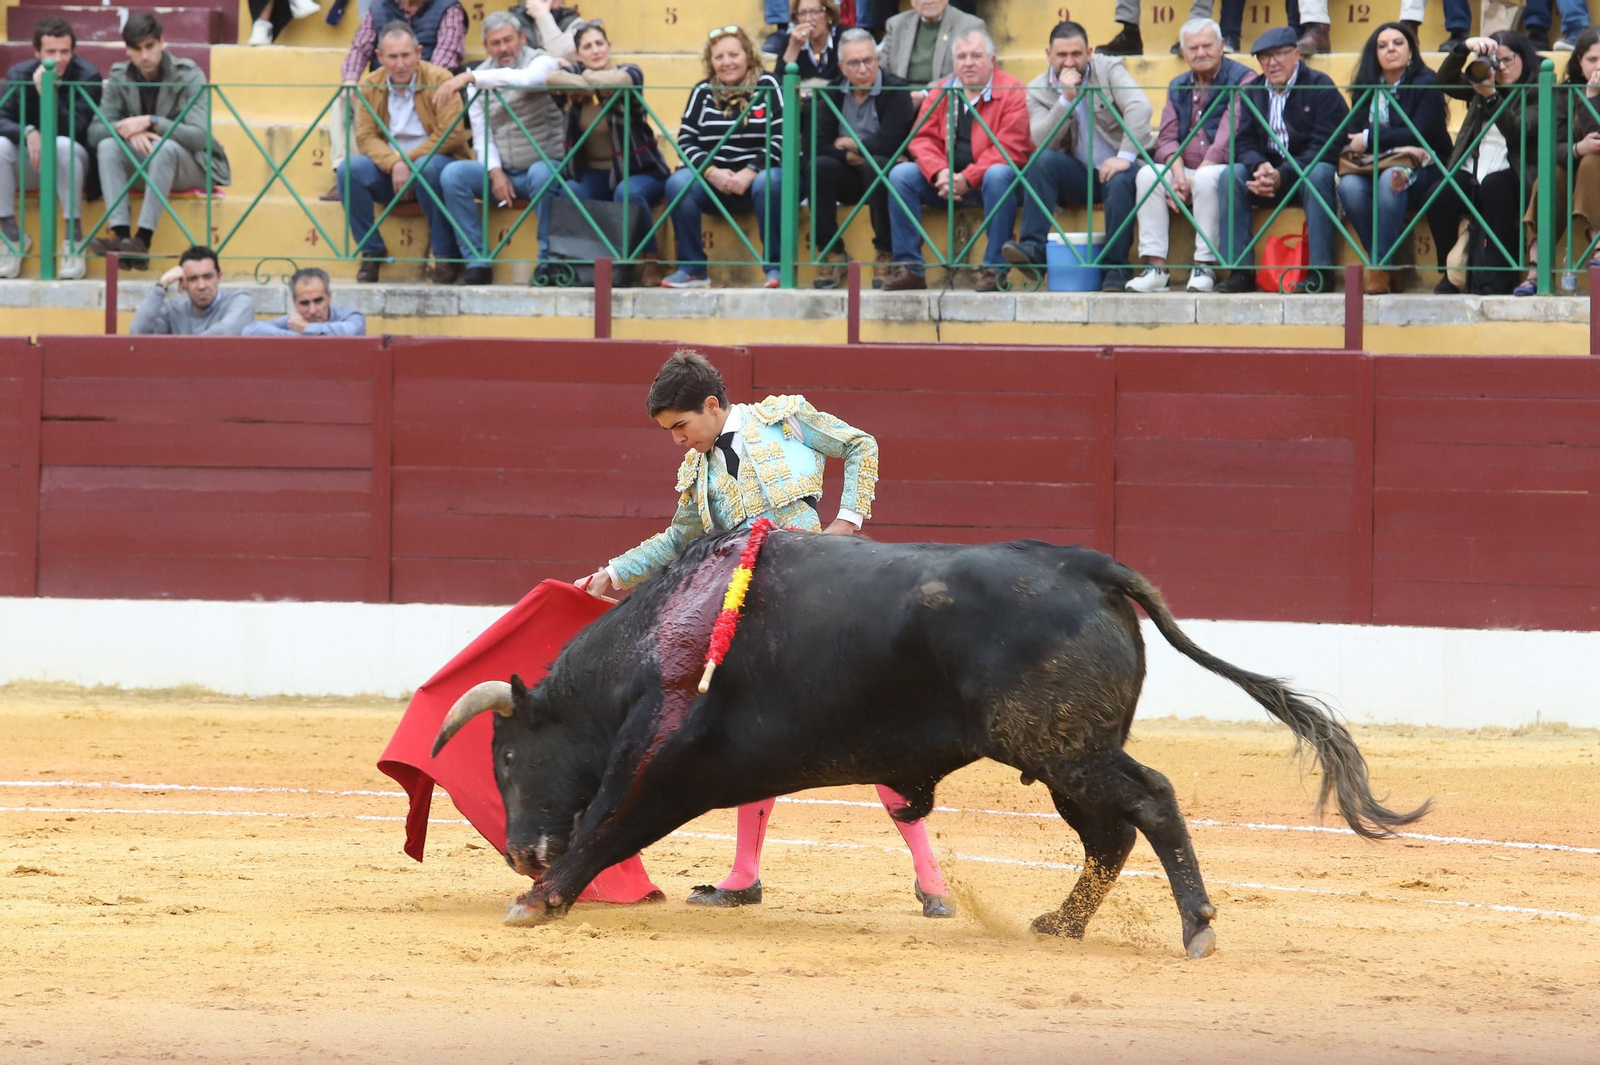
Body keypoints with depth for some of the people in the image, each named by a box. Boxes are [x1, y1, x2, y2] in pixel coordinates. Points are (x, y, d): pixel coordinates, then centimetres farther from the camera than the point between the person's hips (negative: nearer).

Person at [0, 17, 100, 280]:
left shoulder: (87, 76, -13)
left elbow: (74, 129, -22)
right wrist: (28, 132, -34)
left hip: (72, 163, -3)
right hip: (31, 166, 3)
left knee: (63, 145, -37)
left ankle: (73, 236, -30)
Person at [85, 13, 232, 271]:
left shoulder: (188, 76, -14)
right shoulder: (119, 78, -2)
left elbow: (200, 135, -25)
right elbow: (94, 131, -9)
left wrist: (149, 123, -33)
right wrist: (128, 130, -30)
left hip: (190, 165, -4)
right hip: (141, 166, 4)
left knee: (165, 146, -36)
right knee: (107, 146, -24)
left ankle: (143, 240, -41)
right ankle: (121, 236, -37)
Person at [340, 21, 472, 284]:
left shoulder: (439, 79, -9)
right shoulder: (370, 85, 1)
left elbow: (451, 135, -14)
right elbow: (365, 137, -5)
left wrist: (408, 162, -19)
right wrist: (394, 164, -24)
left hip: (436, 161, -3)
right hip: (388, 168, 3)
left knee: (428, 169, -38)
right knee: (349, 170, -24)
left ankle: (446, 258, -24)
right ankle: (371, 252, -10)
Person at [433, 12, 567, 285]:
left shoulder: (542, 63, -9)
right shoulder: (482, 76, 7)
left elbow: (524, 79, -35)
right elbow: (481, 134, 4)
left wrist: (468, 78, -44)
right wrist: (495, 172, -15)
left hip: (544, 163, -4)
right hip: (502, 172, 4)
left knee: (542, 174, -38)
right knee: (452, 174, -19)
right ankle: (478, 261, -18)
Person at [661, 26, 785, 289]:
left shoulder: (767, 87, -2)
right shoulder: (703, 93, 7)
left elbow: (782, 139, -9)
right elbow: (686, 141, 4)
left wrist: (749, 173, -20)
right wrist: (712, 173, -14)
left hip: (759, 175, -3)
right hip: (714, 181, 3)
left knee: (769, 184, -37)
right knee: (677, 184, -25)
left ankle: (775, 267, -25)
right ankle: (692, 269, -18)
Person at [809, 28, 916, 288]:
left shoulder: (895, 90, -9)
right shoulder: (833, 93, 5)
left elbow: (887, 145, -20)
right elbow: (819, 144, -4)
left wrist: (849, 145, -6)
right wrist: (849, 156, -19)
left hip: (882, 176, -4)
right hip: (850, 176, 4)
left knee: (877, 165, -37)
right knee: (819, 167, -27)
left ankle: (886, 254, -27)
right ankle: (830, 254, -21)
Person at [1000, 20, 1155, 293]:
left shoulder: (1109, 69, -2)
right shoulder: (1038, 90, 2)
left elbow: (1140, 107, -17)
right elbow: (1043, 141, -12)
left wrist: (1126, 156, -27)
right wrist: (1067, 98, -20)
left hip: (1117, 167, -2)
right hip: (1079, 174, 2)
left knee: (1120, 182, -35)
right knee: (1043, 161, -25)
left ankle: (1116, 269, -28)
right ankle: (1033, 247, -32)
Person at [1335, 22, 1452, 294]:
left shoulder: (1425, 84, -2)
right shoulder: (1365, 88, 11)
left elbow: (1420, 134, -13)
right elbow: (1352, 136, -1)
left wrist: (1370, 140, -12)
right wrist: (1396, 146, -16)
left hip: (1421, 173, -4)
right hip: (1374, 169, 4)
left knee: (1389, 179, -37)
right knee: (1349, 185, -29)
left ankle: (1381, 269, -36)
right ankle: (1383, 264, -24)